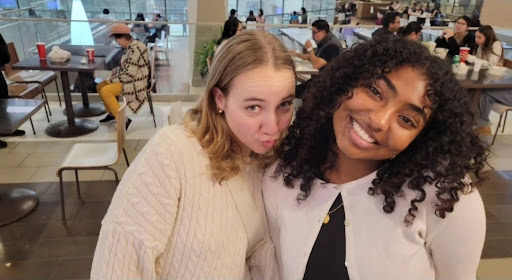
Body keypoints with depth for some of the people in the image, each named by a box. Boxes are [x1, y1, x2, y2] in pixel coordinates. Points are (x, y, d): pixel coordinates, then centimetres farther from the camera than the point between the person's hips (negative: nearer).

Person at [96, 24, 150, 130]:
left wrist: (112, 80, -15)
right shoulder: (130, 47, 8)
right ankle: (111, 113, 24)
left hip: (136, 82, -10)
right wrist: (114, 72, 3)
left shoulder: (135, 49, -23)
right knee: (100, 86, 9)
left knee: (105, 91, -21)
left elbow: (130, 73, -26)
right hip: (129, 79, 10)